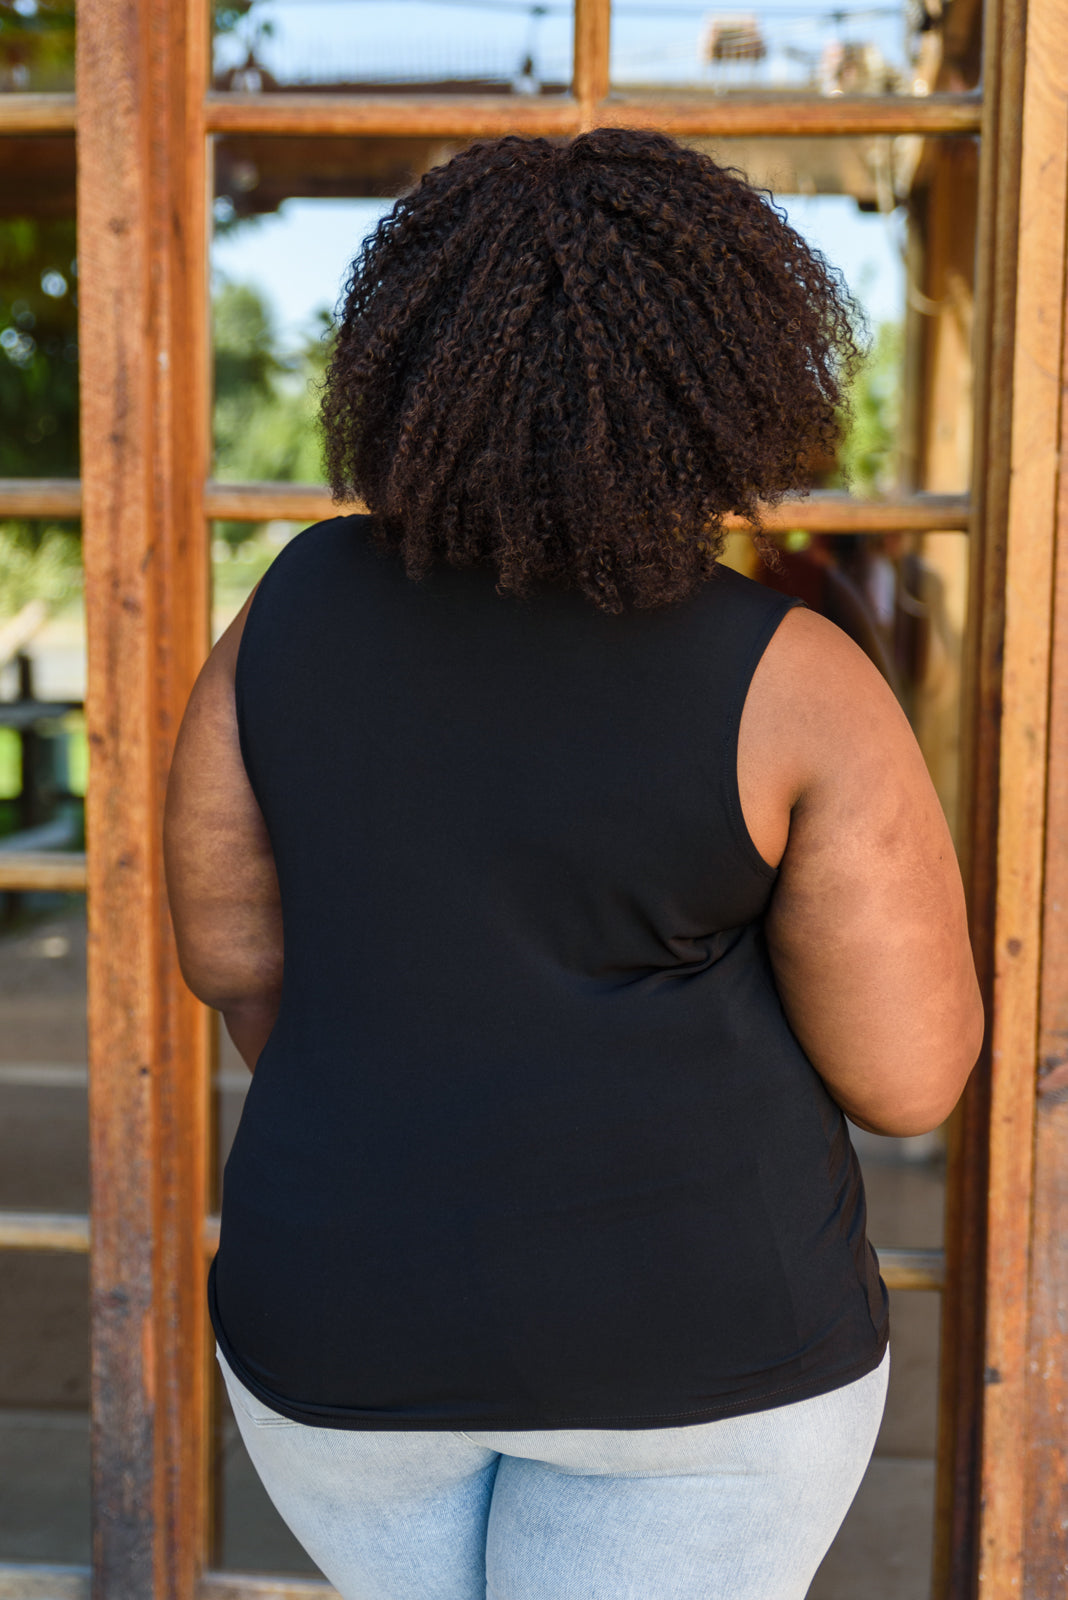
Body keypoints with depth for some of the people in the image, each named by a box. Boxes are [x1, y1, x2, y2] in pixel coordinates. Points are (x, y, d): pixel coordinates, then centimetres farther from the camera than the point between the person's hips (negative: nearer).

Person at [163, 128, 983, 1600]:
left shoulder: (304, 602, -5)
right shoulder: (792, 685, -16)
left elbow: (231, 940, 3)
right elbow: (910, 1074, -12)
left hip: (365, 1316, 4)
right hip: (682, 1317, -3)